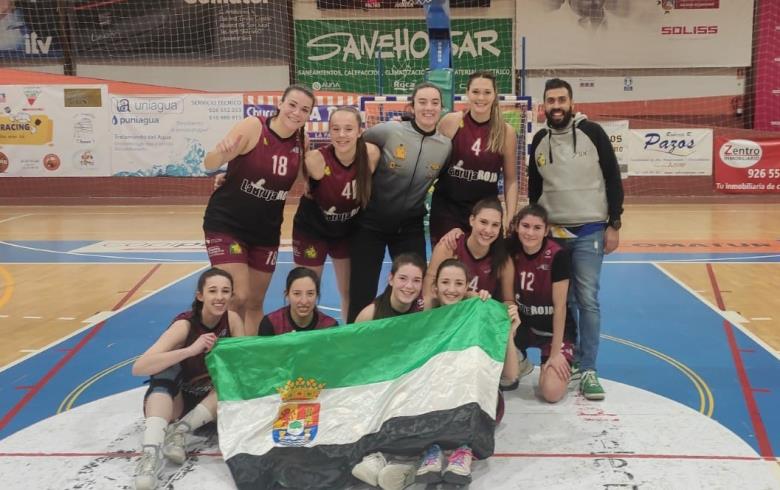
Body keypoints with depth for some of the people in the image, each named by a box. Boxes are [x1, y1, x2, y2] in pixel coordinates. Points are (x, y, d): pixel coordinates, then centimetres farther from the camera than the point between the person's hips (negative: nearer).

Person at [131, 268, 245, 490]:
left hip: (215, 403, 3)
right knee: (167, 365, -33)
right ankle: (152, 451, -46)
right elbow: (138, 368, -34)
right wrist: (191, 350, -43)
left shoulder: (232, 320, -10)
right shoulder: (185, 325, -22)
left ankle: (178, 432, -26)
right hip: (176, 400, -3)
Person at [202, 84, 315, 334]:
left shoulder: (302, 140, -2)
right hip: (226, 225, -5)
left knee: (255, 303, 13)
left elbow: (303, 178, 16)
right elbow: (210, 164, -19)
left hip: (266, 231, 5)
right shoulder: (253, 127, -16)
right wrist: (221, 152, -37)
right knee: (238, 298, -12)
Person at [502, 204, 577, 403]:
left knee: (552, 393, -21)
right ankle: (518, 364, 5)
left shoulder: (557, 256, -23)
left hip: (555, 329, -3)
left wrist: (556, 353, -16)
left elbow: (560, 306, -19)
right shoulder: (511, 250, -10)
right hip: (524, 323, 4)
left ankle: (565, 365, 15)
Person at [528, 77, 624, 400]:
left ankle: (588, 371, 0)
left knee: (587, 300, -6)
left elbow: (613, 180, -4)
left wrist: (614, 225, -7)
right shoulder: (539, 141, 5)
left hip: (589, 231, -3)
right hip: (551, 232, 3)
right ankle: (569, 360, 25)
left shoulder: (592, 133, -5)